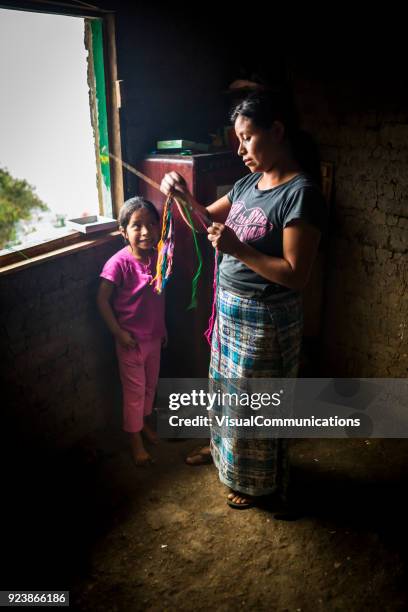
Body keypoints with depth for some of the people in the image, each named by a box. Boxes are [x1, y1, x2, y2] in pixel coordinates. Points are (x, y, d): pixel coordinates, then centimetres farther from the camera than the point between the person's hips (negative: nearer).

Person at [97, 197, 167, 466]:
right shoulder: (119, 263, -23)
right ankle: (136, 438, 29)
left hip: (154, 336, 6)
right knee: (134, 390, 9)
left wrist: (162, 328, 12)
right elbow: (103, 300, -16)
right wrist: (119, 333, -16)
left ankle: (144, 421, 47)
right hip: (131, 340, -5)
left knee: (151, 384, 22)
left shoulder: (158, 257, -5)